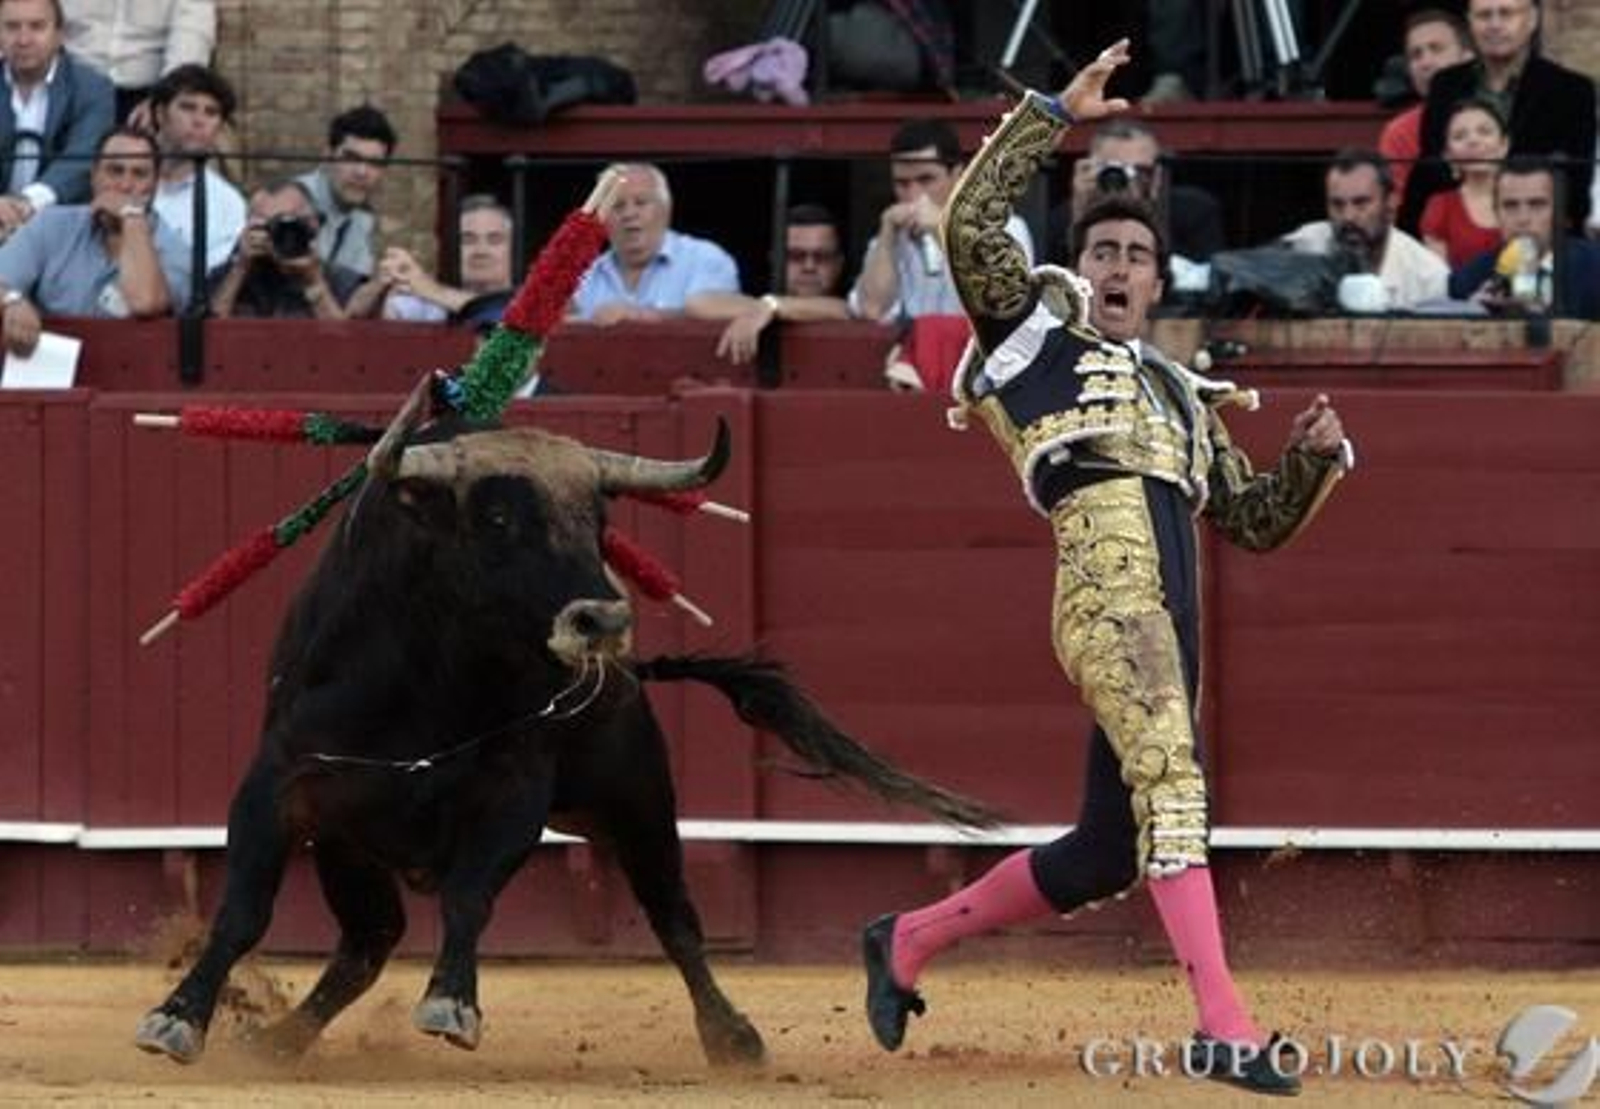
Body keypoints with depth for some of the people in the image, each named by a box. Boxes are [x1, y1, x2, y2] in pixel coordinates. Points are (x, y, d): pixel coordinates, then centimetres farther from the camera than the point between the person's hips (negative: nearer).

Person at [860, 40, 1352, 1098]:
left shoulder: (1182, 396, 33)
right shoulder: (1038, 325, 20)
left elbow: (1259, 522, 31)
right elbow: (970, 222, 6)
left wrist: (1317, 455, 13)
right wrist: (1055, 115, 5)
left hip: (1172, 613, 7)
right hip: (1108, 579, -7)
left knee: (1110, 849, 6)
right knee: (1167, 779, -24)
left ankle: (910, 941, 23)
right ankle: (1223, 1025, -35)